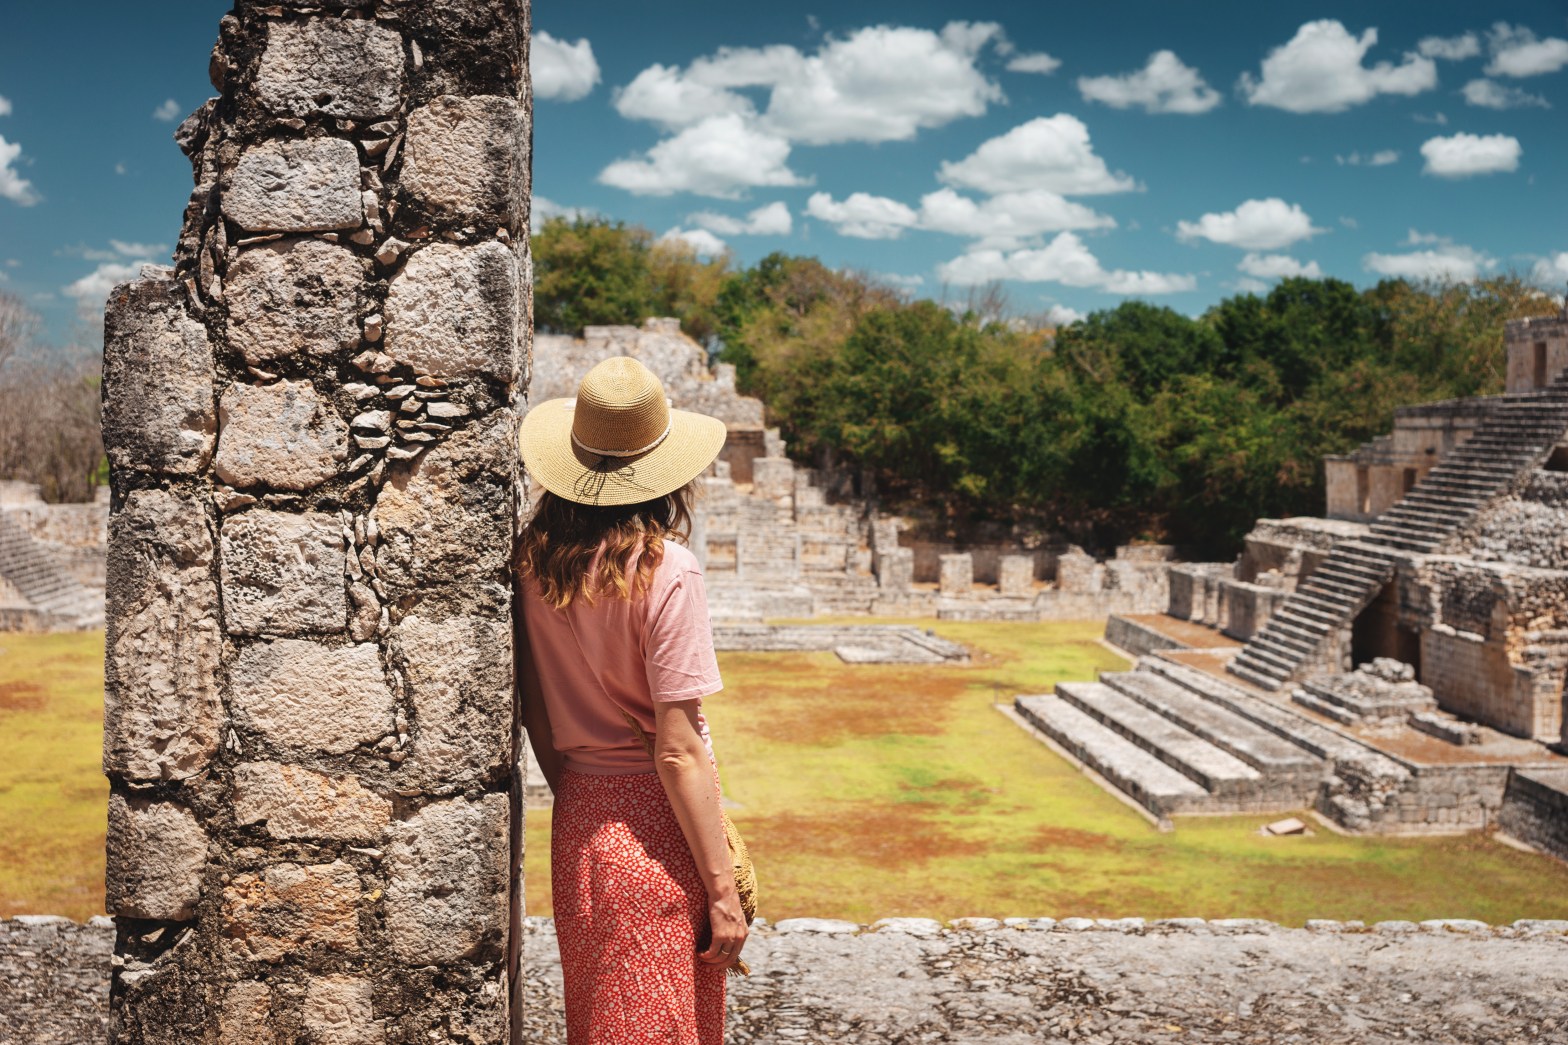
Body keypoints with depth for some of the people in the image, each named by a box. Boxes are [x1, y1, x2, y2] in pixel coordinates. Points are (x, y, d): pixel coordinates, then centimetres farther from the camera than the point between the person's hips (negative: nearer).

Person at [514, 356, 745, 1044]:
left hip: (577, 822, 6)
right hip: (654, 825, -6)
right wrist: (722, 890, -13)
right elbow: (678, 750, -19)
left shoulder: (532, 559, -2)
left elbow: (533, 708, 8)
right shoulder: (664, 569, -19)